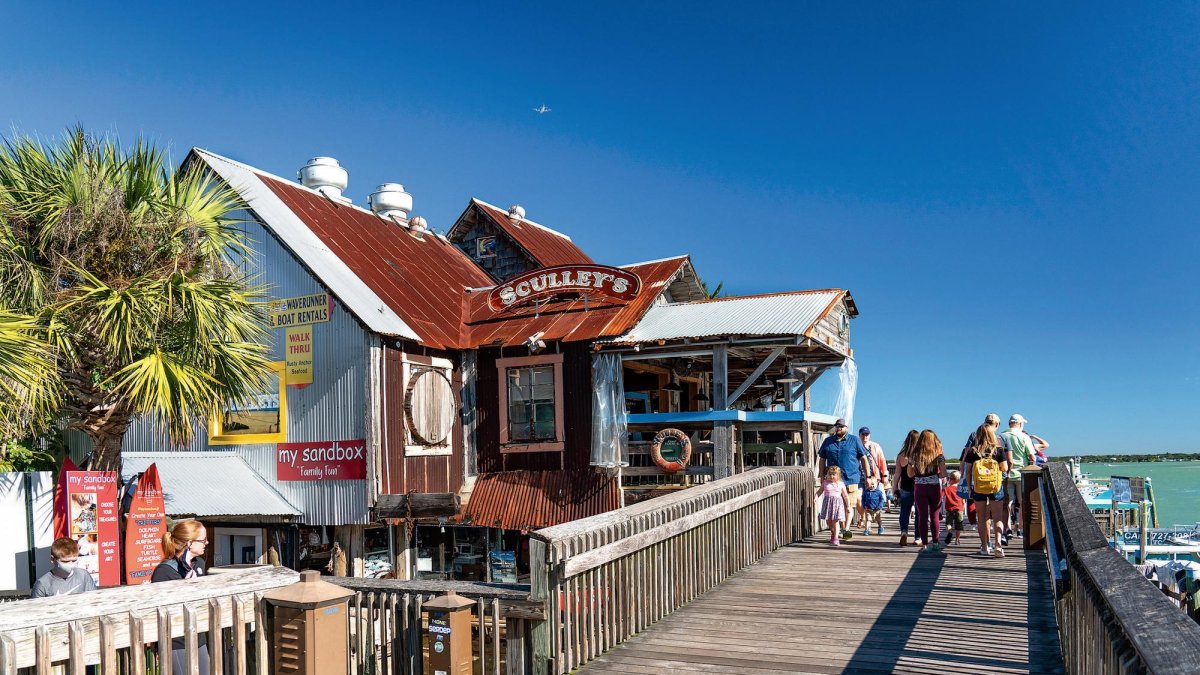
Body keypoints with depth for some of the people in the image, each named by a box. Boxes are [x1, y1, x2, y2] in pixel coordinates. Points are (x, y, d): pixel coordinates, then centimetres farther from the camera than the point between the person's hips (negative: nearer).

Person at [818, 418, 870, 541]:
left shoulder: (854, 440, 6)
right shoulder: (828, 442, 12)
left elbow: (864, 459, 6)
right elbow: (822, 460, 16)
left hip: (851, 479, -2)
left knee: (849, 505, -5)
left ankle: (846, 529, 0)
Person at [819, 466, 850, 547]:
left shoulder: (841, 484, 2)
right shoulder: (825, 483, 5)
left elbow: (845, 496, 6)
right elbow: (820, 491, 10)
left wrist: (848, 506, 6)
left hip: (837, 503, -3)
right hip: (827, 502, 3)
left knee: (835, 521, -8)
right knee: (828, 520, 10)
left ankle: (835, 539, -7)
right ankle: (833, 533, 37)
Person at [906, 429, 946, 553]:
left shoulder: (915, 456, 0)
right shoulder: (939, 456, -3)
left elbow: (910, 473, 4)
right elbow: (943, 473, -11)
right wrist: (937, 475, 9)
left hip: (919, 488, 0)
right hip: (934, 488, 0)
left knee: (922, 516, 3)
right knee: (935, 516, 12)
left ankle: (925, 545, 2)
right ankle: (935, 543, 20)